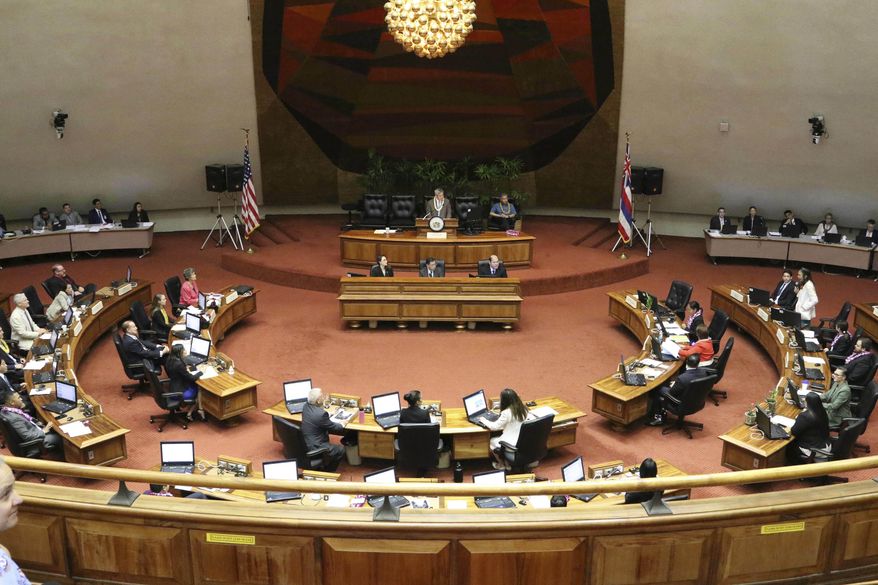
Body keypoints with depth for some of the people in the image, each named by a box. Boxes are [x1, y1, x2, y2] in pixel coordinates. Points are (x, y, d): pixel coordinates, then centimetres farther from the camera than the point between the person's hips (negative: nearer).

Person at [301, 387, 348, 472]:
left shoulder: (306, 406, -4)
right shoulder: (321, 414, -29)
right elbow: (333, 428, -10)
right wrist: (342, 425, 8)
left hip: (305, 443, 9)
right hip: (314, 448, -9)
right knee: (341, 450, 9)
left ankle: (323, 468, 33)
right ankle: (328, 472, 21)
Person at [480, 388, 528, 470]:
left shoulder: (506, 413, -22)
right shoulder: (523, 409, -2)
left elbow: (494, 426, -10)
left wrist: (484, 420, 6)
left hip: (513, 445, -7)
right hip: (524, 442, 7)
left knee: (492, 441, 22)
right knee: (498, 438, 29)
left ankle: (502, 465, 31)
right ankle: (506, 462, 32)